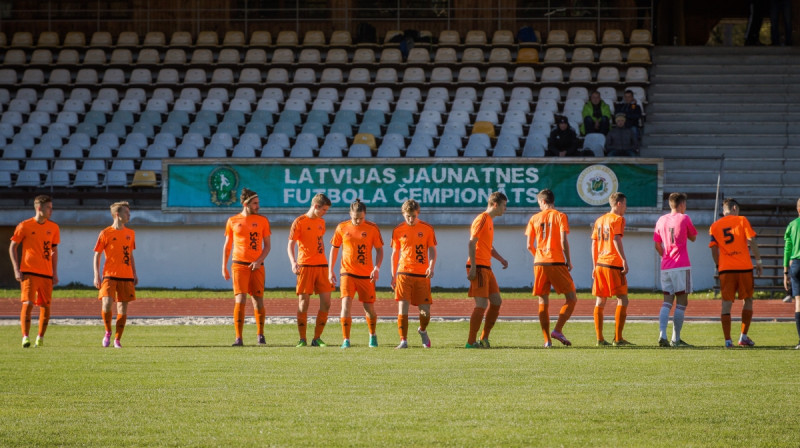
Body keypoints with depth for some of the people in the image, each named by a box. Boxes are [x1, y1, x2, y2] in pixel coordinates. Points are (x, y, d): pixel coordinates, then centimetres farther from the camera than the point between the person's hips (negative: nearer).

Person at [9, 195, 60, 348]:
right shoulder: (25, 226, -2)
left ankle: (40, 338, 16)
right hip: (29, 272, -4)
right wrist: (16, 269, -5)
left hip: (46, 274, 4)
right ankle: (25, 337, -10)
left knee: (46, 306, 2)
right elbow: (12, 247, 4)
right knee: (28, 304, -14)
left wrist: (55, 273, 13)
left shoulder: (53, 228, 9)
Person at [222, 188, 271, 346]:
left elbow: (267, 245, 7)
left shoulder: (262, 221, 7)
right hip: (239, 266, -1)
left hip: (257, 266, 1)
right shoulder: (233, 221, 7)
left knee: (258, 300, 4)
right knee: (240, 300, -11)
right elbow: (227, 246, 12)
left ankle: (260, 335, 21)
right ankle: (238, 338, -11)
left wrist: (259, 261, -9)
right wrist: (224, 267, 6)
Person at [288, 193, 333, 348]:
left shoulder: (321, 222, 15)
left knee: (326, 302, -1)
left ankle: (317, 338, 8)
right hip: (305, 267, -6)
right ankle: (302, 339, 3)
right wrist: (293, 262, -23)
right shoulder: (299, 222, -4)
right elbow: (290, 245, -8)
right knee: (304, 302, -5)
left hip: (321, 266, 6)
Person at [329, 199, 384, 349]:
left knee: (369, 308, 8)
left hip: (366, 275, 0)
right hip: (347, 273, 0)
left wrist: (377, 268, -11)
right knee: (346, 303, -17)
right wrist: (330, 270, 9)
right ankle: (346, 340, -14)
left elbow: (379, 250, 4)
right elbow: (334, 248, 12)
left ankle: (372, 335, 36)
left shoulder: (372, 228, -1)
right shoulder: (342, 228, 2)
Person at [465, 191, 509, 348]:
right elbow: (472, 243, -16)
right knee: (481, 304, -12)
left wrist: (501, 259, 13)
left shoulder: (490, 221, 21)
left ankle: (484, 338, 15)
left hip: (487, 268, 10)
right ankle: (471, 342, -8)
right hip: (478, 267, -10)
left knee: (496, 302, 9)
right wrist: (473, 267, -22)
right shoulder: (482, 219, -9)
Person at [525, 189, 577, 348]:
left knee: (543, 303, 7)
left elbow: (529, 245, 6)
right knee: (571, 299, 4)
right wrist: (569, 261, 1)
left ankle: (547, 339, 1)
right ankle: (558, 330, -13)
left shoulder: (534, 219, 8)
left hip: (539, 263, 3)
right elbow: (563, 241, -9)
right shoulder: (560, 216, 0)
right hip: (557, 262, -3)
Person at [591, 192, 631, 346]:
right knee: (623, 300, -3)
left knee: (600, 302, 9)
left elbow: (594, 244, 16)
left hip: (600, 264, 7)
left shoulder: (599, 220, 16)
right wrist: (624, 260, -19)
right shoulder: (618, 219, -5)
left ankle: (599, 338, 7)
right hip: (614, 264, -7)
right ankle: (618, 338, -9)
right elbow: (617, 240, -17)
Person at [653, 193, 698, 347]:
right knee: (681, 303, 0)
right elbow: (693, 238, 9)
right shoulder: (684, 219, -4)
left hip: (665, 267, 5)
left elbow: (657, 245, 14)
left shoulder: (661, 220, 9)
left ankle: (662, 335, -9)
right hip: (681, 266, -5)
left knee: (667, 302, 7)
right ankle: (676, 338, -3)